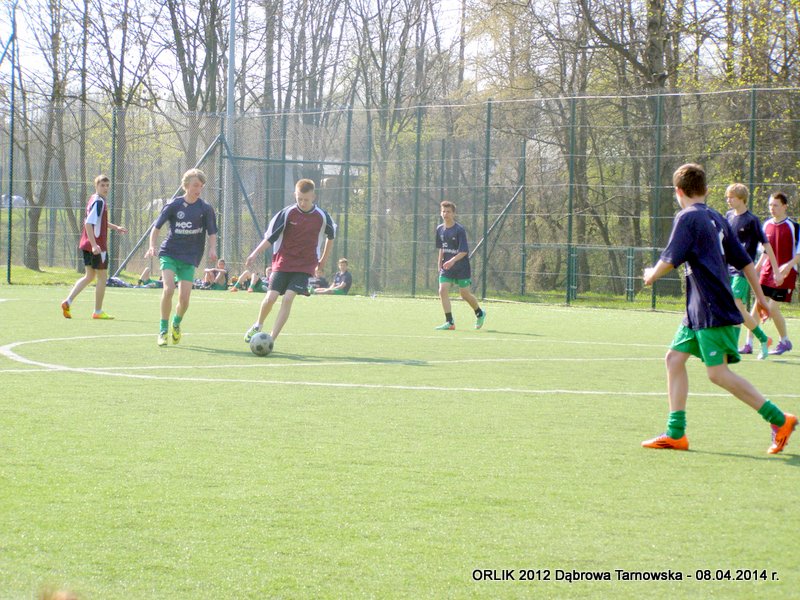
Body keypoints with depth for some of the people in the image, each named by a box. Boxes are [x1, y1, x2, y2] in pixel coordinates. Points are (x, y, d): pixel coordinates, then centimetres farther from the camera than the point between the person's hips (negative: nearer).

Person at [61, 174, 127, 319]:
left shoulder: (94, 199, 14)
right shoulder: (99, 202, -16)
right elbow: (88, 223, -26)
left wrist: (115, 227, 31)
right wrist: (94, 244, -30)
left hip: (87, 245, 9)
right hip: (97, 245, -9)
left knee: (89, 276, 15)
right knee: (102, 277, 3)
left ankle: (68, 302, 3)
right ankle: (98, 311, 11)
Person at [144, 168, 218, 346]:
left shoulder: (205, 208, 0)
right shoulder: (173, 205, -2)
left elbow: (212, 233, 4)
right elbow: (157, 227, 3)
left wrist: (212, 249, -15)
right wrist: (152, 246, -11)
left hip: (189, 258, 1)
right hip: (169, 253, -1)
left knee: (184, 297, -6)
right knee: (168, 289, -20)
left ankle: (176, 323, 26)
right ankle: (163, 329, -6)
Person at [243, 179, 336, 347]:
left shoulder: (322, 217, -4)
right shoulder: (287, 213, -7)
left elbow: (330, 236, 16)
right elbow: (270, 236, -6)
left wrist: (323, 261, 22)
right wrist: (255, 254, -18)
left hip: (304, 266, 0)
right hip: (283, 262, 0)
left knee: (288, 298, -16)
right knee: (271, 297, -8)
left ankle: (271, 339, -14)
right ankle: (258, 325, 23)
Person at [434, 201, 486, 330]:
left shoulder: (459, 230, -15)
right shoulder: (440, 229, 5)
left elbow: (464, 251, -19)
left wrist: (453, 260, -32)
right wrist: (440, 262, 13)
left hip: (461, 267, -5)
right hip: (447, 266, 5)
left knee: (465, 294, 5)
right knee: (443, 291, -12)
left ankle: (480, 313, 34)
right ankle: (449, 323, -10)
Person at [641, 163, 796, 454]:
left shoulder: (687, 217, -10)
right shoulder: (717, 219, 15)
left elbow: (671, 259, -15)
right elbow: (744, 261, 18)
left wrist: (651, 275, 5)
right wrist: (761, 297, 25)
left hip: (714, 310, -9)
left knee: (718, 372, -10)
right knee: (674, 358, 9)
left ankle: (779, 419, -7)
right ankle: (675, 433, 8)